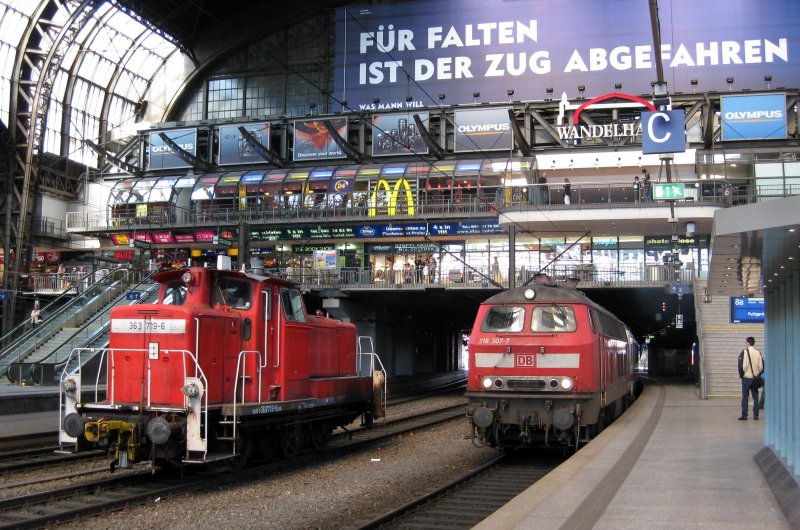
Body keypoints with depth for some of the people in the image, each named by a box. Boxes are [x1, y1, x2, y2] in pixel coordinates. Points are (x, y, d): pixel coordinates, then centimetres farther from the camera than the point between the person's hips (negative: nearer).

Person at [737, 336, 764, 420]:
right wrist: (758, 375, 15)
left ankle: (744, 415, -1)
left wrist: (741, 374, 1)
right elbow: (761, 366, 3)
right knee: (755, 397, 9)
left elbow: (741, 366, -14)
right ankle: (755, 415, 9)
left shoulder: (744, 352, -10)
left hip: (746, 378, -4)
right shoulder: (758, 353, 4)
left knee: (745, 397, 1)